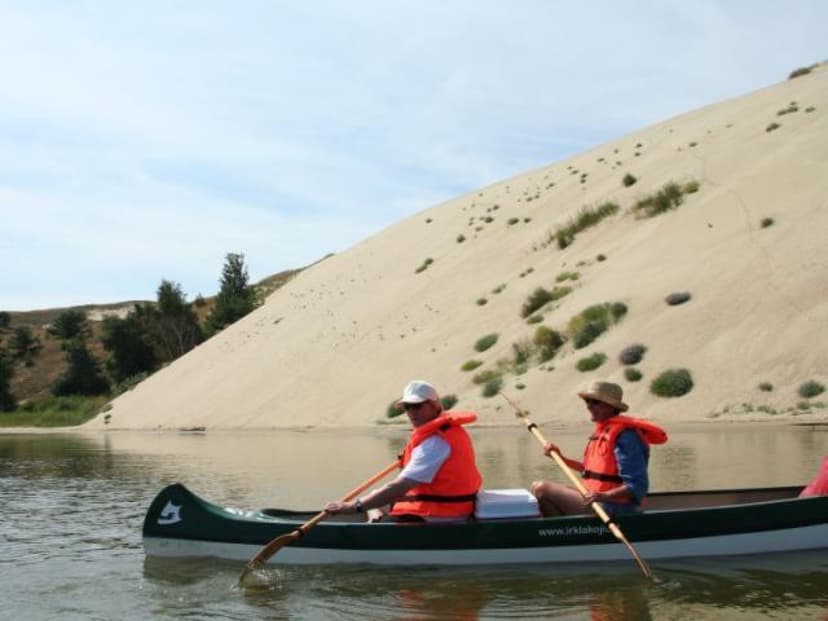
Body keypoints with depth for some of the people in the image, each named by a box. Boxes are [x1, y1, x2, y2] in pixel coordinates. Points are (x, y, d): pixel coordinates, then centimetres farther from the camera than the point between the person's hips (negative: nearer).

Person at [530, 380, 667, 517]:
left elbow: (637, 486, -22)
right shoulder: (602, 431, 11)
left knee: (541, 489, -15)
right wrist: (561, 458, 20)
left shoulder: (624, 436, -18)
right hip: (597, 502, 10)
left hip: (611, 509, -10)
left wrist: (604, 496, -36)